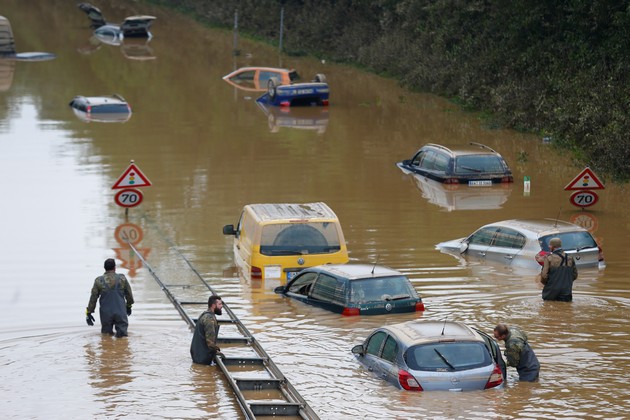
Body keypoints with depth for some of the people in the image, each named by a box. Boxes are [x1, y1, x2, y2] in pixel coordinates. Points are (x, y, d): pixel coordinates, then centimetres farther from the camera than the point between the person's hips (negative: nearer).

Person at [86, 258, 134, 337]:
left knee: (105, 332, 18)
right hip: (121, 312, -1)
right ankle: (121, 330, -17)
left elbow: (93, 298, 1)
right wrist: (129, 306, 28)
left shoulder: (99, 281, -3)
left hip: (106, 313, 1)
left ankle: (108, 331, -9)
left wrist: (88, 313, 11)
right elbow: (129, 294, 10)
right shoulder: (122, 278, -1)